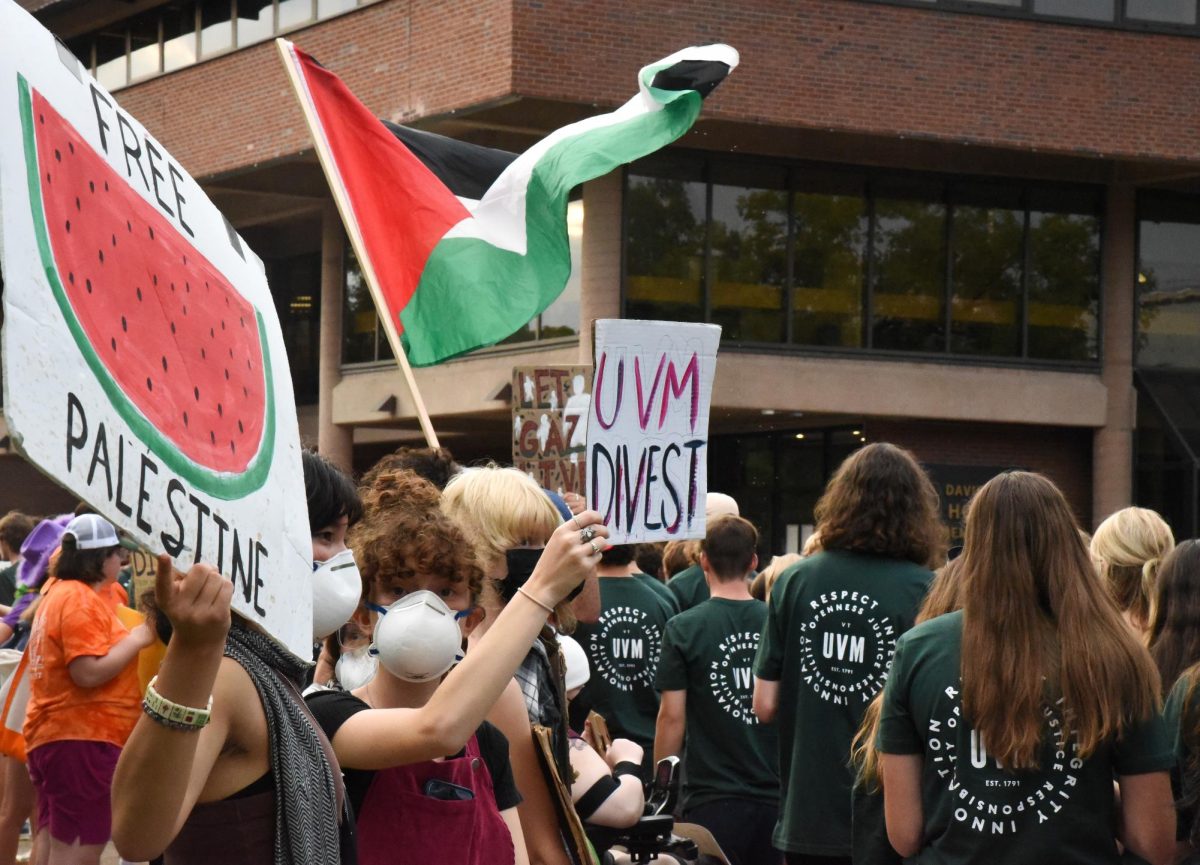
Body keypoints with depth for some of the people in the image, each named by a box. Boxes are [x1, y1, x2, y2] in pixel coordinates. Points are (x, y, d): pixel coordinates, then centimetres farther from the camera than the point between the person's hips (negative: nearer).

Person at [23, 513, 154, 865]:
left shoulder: (58, 593, 17)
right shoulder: (82, 600, -15)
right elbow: (89, 672, -22)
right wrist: (136, 639, -12)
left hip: (51, 734, 11)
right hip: (82, 738, -11)